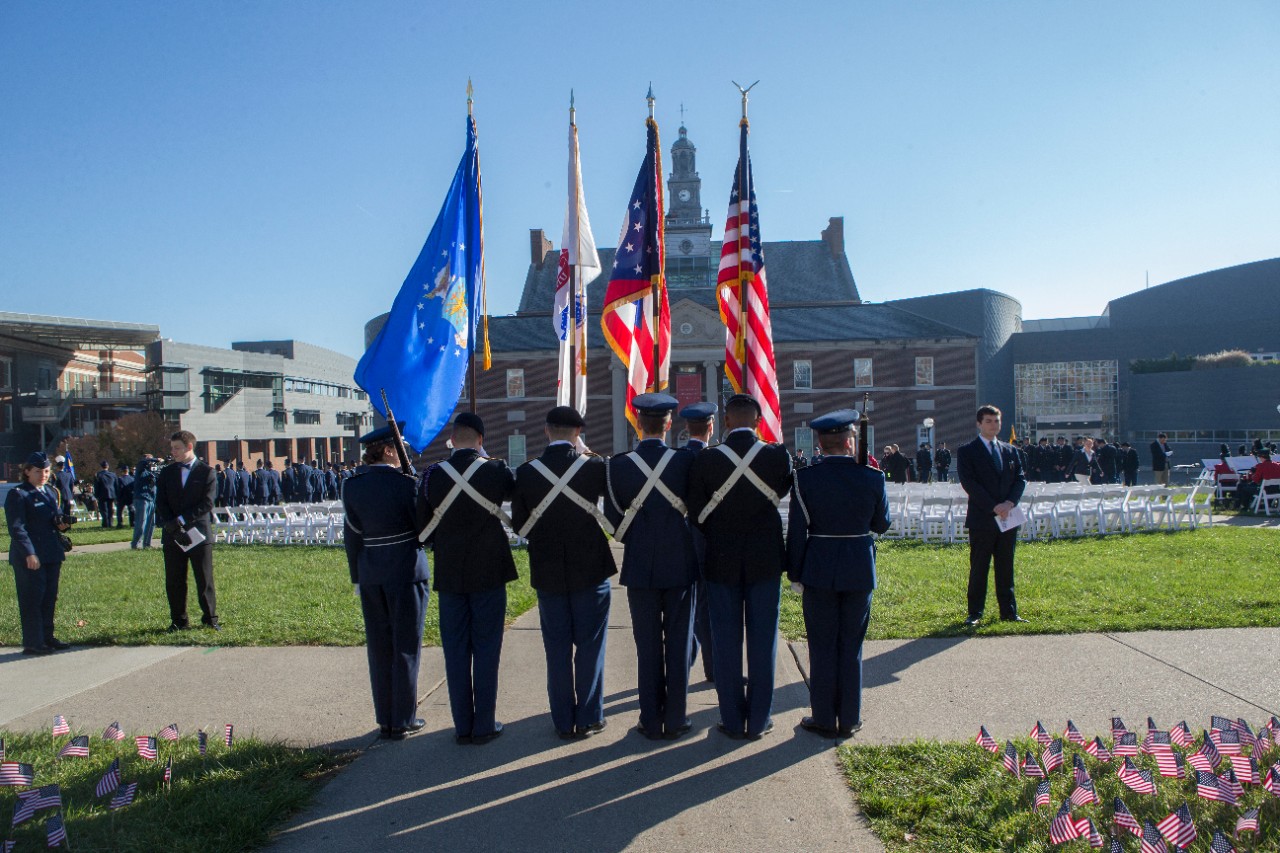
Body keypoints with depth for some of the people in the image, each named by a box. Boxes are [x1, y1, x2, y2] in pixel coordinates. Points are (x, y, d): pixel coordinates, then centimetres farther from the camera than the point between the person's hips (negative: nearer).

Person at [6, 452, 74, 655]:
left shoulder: (52, 492, 14)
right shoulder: (17, 494, -9)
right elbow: (16, 527, -15)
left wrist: (61, 523, -1)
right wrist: (29, 553, -22)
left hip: (52, 554, 8)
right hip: (30, 557, -8)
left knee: (49, 598, 13)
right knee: (32, 599, -2)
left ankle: (47, 637, 23)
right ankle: (33, 643, 4)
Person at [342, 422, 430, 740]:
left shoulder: (354, 487, 1)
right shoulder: (405, 484, -13)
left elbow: (352, 536, 6)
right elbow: (426, 530, -9)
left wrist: (358, 577, 15)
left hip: (370, 573, 5)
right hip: (406, 571, -5)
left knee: (379, 648, 12)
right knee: (405, 647, 5)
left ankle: (385, 720, 20)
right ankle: (403, 721, 12)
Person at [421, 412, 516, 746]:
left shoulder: (433, 475, -6)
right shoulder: (495, 470, -11)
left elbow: (426, 524, 4)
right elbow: (514, 489, 9)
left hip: (449, 574, 2)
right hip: (489, 571, -2)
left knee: (455, 651, 10)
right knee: (486, 649, 7)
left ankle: (463, 726, 17)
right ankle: (485, 725, 13)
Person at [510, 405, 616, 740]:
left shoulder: (526, 473, -6)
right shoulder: (593, 467, -11)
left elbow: (519, 524, 2)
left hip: (547, 573, 2)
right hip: (590, 570, -1)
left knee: (557, 649, 10)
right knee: (589, 645, 10)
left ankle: (563, 721, 17)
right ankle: (589, 718, 15)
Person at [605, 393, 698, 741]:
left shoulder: (618, 465, -7)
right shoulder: (686, 461, -8)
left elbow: (613, 517, 0)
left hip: (640, 566, 0)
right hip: (680, 563, 0)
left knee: (647, 646, 8)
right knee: (678, 643, 9)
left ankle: (651, 721, 15)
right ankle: (675, 719, 16)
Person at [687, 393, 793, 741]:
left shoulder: (705, 459, -11)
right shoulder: (777, 456, -9)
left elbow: (696, 512, -6)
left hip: (721, 562, 0)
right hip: (766, 559, 0)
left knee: (726, 641, 9)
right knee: (762, 640, 10)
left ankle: (733, 720, 17)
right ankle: (759, 720, 18)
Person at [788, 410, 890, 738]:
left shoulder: (805, 479, -10)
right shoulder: (872, 478, -8)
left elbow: (796, 531, -7)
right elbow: (881, 524, 5)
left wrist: (795, 574, 4)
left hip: (819, 571, -1)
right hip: (859, 572, 1)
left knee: (822, 647, 9)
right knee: (851, 647, 12)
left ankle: (824, 719, 17)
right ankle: (849, 719, 20)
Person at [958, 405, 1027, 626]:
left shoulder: (1010, 451, 15)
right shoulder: (967, 451, -2)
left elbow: (1020, 478, 8)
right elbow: (969, 483, -11)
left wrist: (1010, 502, -9)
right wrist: (993, 507, -17)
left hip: (1008, 517, 5)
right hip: (981, 518, -4)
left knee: (1006, 567, 10)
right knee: (979, 568, 0)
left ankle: (1008, 611, 17)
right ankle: (975, 613, 7)